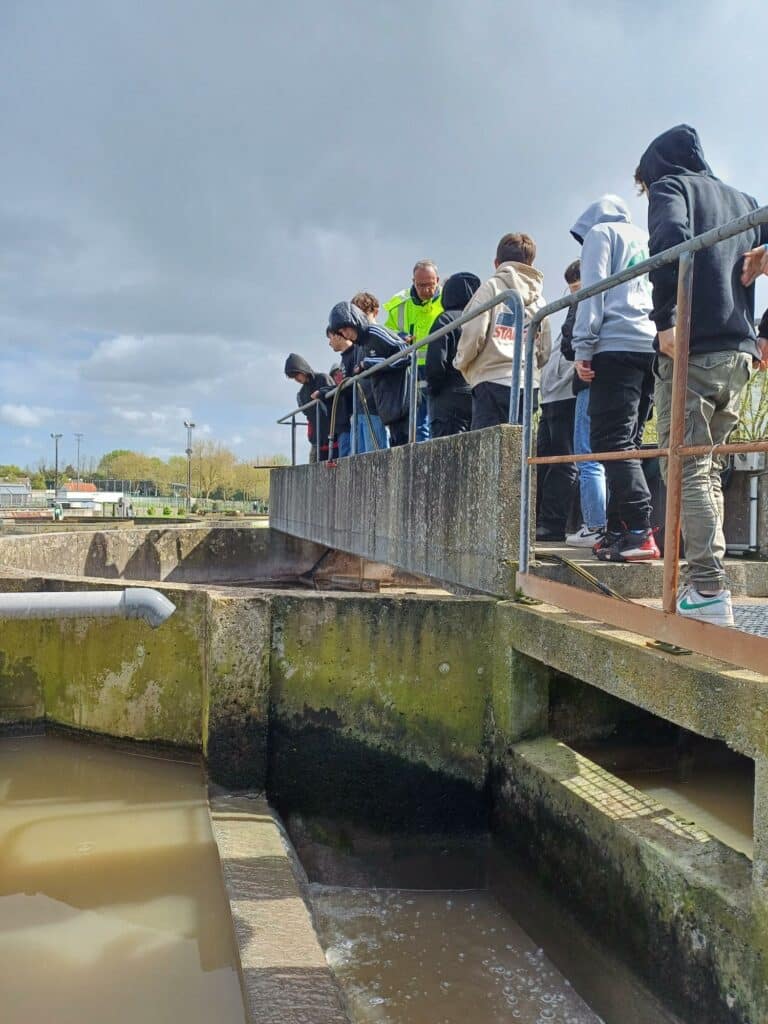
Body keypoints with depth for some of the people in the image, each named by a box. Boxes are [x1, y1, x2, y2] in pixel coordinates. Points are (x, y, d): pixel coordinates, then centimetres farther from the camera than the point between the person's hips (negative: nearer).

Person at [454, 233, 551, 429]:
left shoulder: (491, 287, 1)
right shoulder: (538, 300, 16)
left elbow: (473, 334, -9)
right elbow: (545, 353, 13)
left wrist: (461, 362, 8)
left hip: (493, 383, -5)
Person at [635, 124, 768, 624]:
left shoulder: (669, 186, 6)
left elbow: (671, 241, -15)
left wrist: (666, 319, -18)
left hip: (692, 347, -7)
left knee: (686, 466, -8)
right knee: (707, 463, 12)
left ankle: (709, 590, -14)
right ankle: (704, 578, 11)